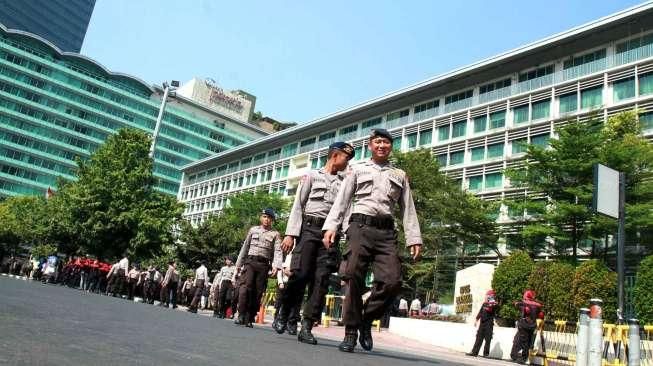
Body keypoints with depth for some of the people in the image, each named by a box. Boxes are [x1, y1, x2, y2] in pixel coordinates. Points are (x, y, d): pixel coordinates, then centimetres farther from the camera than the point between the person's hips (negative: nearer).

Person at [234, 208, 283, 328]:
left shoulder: (275, 234, 8)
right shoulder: (253, 230, 15)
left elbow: (278, 251, -4)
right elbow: (245, 247, 16)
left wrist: (276, 266, -20)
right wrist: (239, 264, 12)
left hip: (264, 265, 0)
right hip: (250, 261, 0)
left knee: (257, 292, -1)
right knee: (245, 287, -17)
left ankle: (249, 319, 5)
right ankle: (241, 315, -15)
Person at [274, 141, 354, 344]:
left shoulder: (344, 182, 19)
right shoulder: (312, 176, 11)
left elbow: (347, 209, 11)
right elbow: (298, 205, 4)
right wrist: (290, 234, -6)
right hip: (309, 228, -3)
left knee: (321, 279, -6)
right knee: (300, 274, -11)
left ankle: (306, 327, -4)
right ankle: (283, 313, 12)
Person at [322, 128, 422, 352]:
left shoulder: (400, 176, 23)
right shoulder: (358, 170, 19)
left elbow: (408, 209, 17)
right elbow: (342, 200, 11)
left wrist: (414, 238, 6)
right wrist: (331, 226, -3)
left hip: (386, 232, 2)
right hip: (360, 226, -1)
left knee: (392, 281, -14)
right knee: (355, 278, -11)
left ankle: (366, 320, 7)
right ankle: (351, 331, 1)